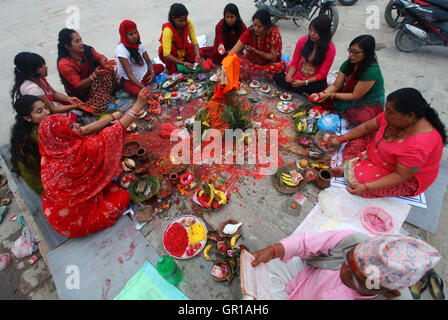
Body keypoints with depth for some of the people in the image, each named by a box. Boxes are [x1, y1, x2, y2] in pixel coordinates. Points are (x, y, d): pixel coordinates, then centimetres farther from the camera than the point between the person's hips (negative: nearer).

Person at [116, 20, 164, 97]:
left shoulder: (139, 44, -1)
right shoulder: (121, 49, -23)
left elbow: (148, 61, 1)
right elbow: (129, 74, -28)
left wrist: (152, 73, -21)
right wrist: (142, 87, -37)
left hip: (141, 72, 7)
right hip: (128, 79, -6)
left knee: (160, 67, -1)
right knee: (138, 91, -36)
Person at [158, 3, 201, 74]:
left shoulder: (189, 23, -20)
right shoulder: (168, 30, -33)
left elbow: (194, 42, -19)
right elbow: (166, 55, -41)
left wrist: (197, 55, -41)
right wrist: (184, 64, -51)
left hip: (183, 49, 4)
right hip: (171, 54, -4)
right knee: (172, 46, -36)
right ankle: (172, 68, -14)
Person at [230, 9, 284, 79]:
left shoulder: (274, 33, -18)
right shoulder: (248, 33, -16)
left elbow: (274, 57, -15)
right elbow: (233, 52, -23)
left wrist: (256, 51, -24)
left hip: (268, 64, -1)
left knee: (280, 65, -33)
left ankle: (251, 73, -21)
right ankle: (266, 75, -21)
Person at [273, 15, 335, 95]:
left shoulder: (330, 49, -14)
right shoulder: (303, 41, -6)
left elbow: (322, 74, -13)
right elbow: (294, 63, -1)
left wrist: (304, 82, -26)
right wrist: (289, 76, -23)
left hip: (314, 79, -3)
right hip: (299, 74, 4)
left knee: (319, 87, -39)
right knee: (278, 78, -23)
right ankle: (305, 93, -17)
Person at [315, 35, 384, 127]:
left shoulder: (372, 71, -27)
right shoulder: (348, 63, -5)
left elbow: (355, 96, -25)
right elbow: (336, 85, -6)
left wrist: (331, 95, -26)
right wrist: (322, 94, -25)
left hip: (370, 104, -5)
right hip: (351, 96, 6)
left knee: (361, 118, -39)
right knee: (325, 98, -11)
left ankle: (339, 112, -13)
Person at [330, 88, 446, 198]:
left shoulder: (419, 145, -38)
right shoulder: (395, 117, -17)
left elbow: (401, 176, -32)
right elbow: (366, 127, -3)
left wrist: (365, 187, -40)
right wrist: (341, 139, -1)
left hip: (407, 180, -8)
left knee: (358, 177, -25)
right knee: (356, 140, 0)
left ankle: (347, 170, 2)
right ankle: (346, 165, -11)